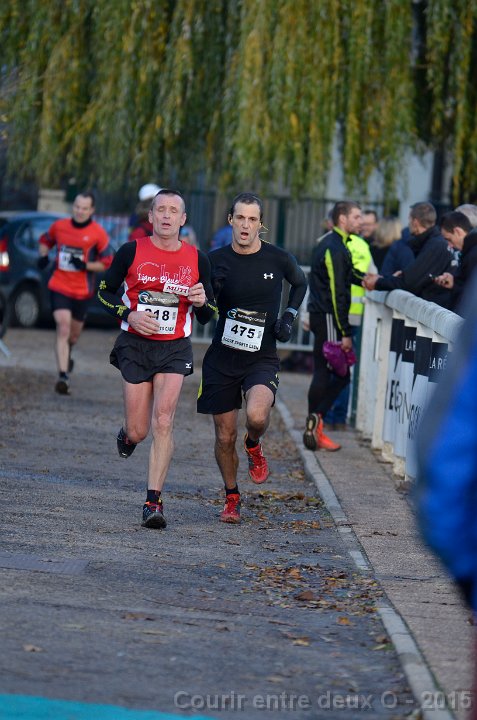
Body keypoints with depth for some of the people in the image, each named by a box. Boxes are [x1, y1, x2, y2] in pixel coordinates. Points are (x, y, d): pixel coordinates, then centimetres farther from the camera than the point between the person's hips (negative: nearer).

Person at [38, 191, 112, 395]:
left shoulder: (98, 233, -7)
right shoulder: (59, 226, 0)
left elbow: (107, 262, -3)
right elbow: (45, 240, 19)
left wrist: (85, 265, -18)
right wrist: (43, 256, 0)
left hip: (82, 290, 1)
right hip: (59, 286, -1)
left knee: (74, 333, 15)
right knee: (63, 328, -16)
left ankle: (66, 354, 51)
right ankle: (63, 375, -21)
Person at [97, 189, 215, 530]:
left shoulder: (197, 259, 2)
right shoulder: (131, 251, -2)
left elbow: (207, 316, 10)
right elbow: (105, 291, 7)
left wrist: (202, 302, -14)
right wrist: (129, 315, -10)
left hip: (175, 348, 0)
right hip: (135, 345, 0)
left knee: (163, 421, -17)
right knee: (138, 432, 0)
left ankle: (154, 501, -14)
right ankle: (127, 434, 40)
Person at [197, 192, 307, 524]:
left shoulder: (278, 259, -6)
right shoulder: (216, 260, -4)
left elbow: (300, 283, 16)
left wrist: (289, 316, 2)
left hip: (262, 358, -2)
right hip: (222, 357, 2)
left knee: (257, 415, -29)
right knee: (225, 437, 6)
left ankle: (254, 446, 7)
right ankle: (232, 498, 29)